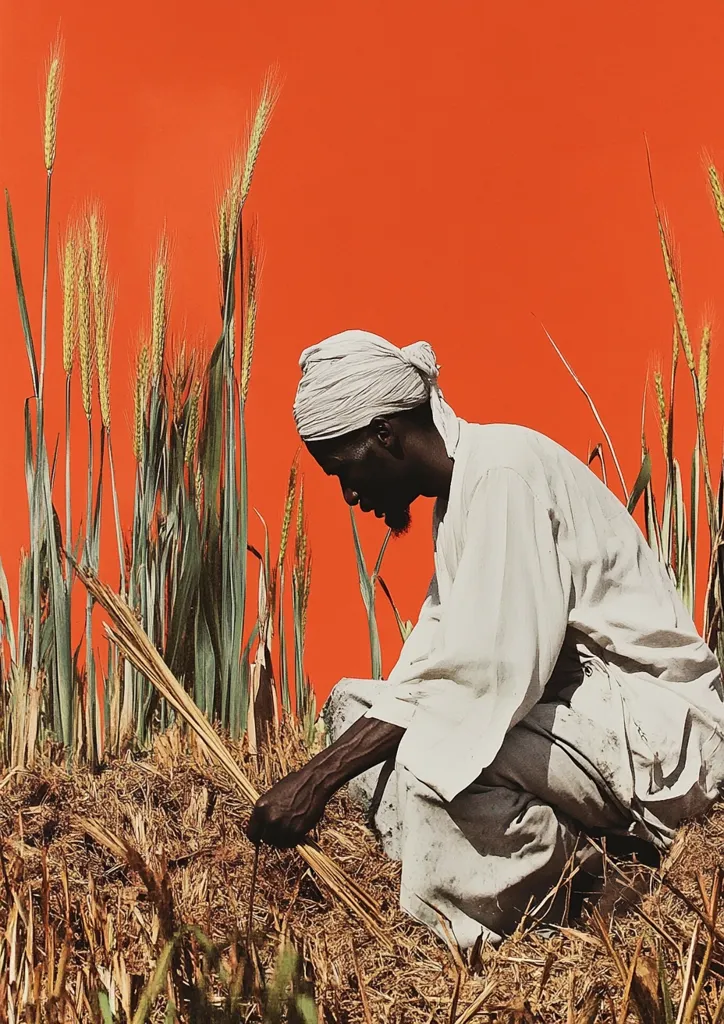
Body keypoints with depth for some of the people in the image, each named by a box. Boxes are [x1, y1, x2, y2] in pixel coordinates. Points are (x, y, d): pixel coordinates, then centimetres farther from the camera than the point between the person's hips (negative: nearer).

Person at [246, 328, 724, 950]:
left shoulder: (503, 465, -18)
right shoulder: (457, 494, 13)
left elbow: (487, 669, -28)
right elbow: (440, 663, 10)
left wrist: (322, 776, -25)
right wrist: (322, 777, 1)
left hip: (657, 732, -10)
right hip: (571, 707, 10)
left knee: (429, 755, -33)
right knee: (352, 703, 5)